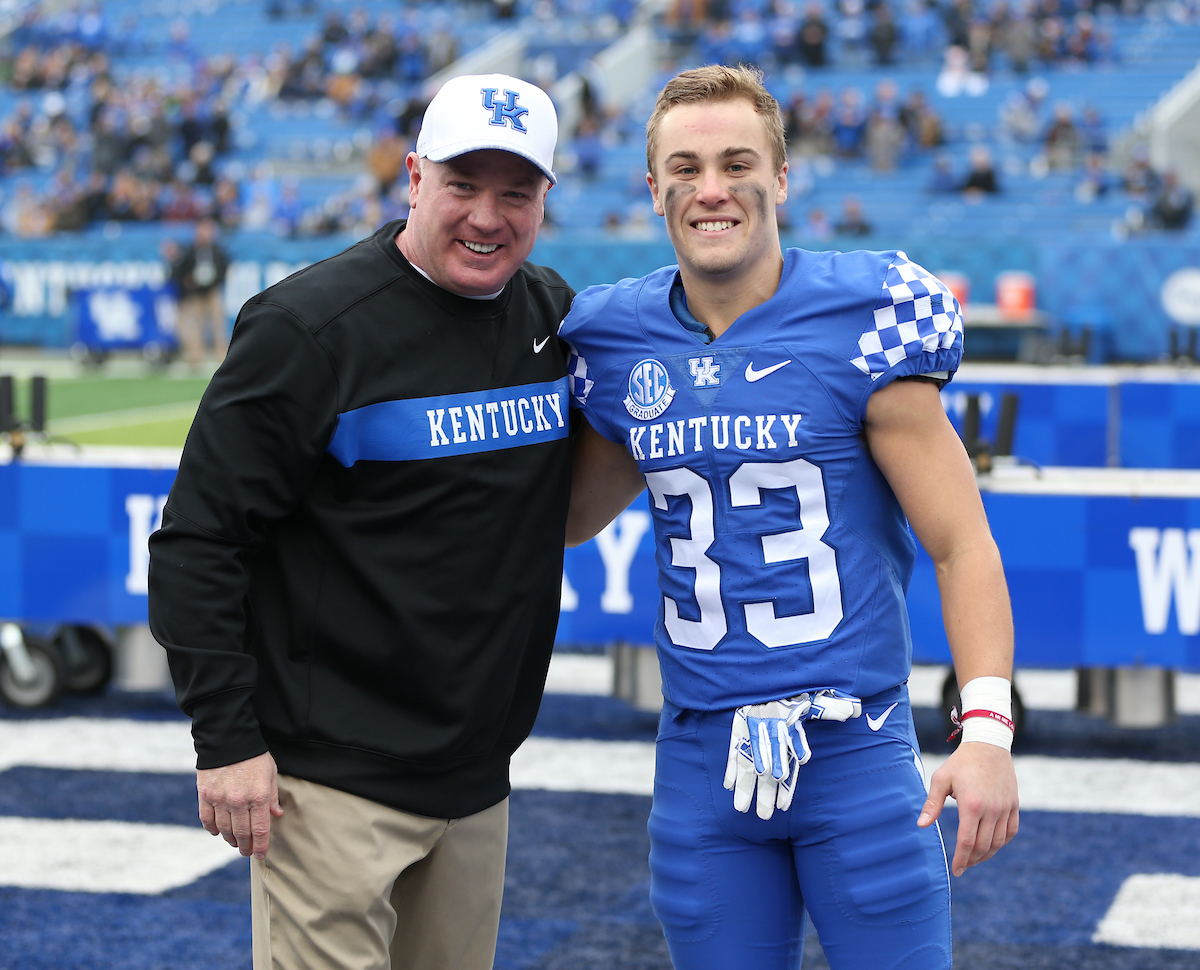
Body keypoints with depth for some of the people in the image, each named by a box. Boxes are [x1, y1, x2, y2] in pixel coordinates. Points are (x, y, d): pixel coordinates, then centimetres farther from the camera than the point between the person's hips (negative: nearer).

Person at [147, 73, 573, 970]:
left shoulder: (556, 316, 8)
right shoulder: (311, 327, -13)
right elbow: (198, 541, -12)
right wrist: (227, 740, -16)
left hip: (479, 778, 7)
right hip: (335, 782, -6)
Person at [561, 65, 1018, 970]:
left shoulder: (864, 323, -7)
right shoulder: (616, 341, 5)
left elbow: (962, 545, -7)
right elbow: (570, 517, 22)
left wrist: (987, 726, -19)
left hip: (858, 752, -3)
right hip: (700, 760, 4)